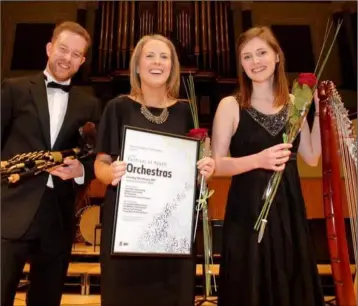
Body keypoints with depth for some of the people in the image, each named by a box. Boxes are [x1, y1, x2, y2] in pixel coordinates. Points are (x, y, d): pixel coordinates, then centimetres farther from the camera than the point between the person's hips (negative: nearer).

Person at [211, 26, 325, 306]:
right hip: (247, 211, -4)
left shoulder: (294, 103, 6)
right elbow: (217, 164, -11)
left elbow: (312, 157, 5)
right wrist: (258, 160, -25)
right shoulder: (231, 105, -7)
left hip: (290, 209, 4)